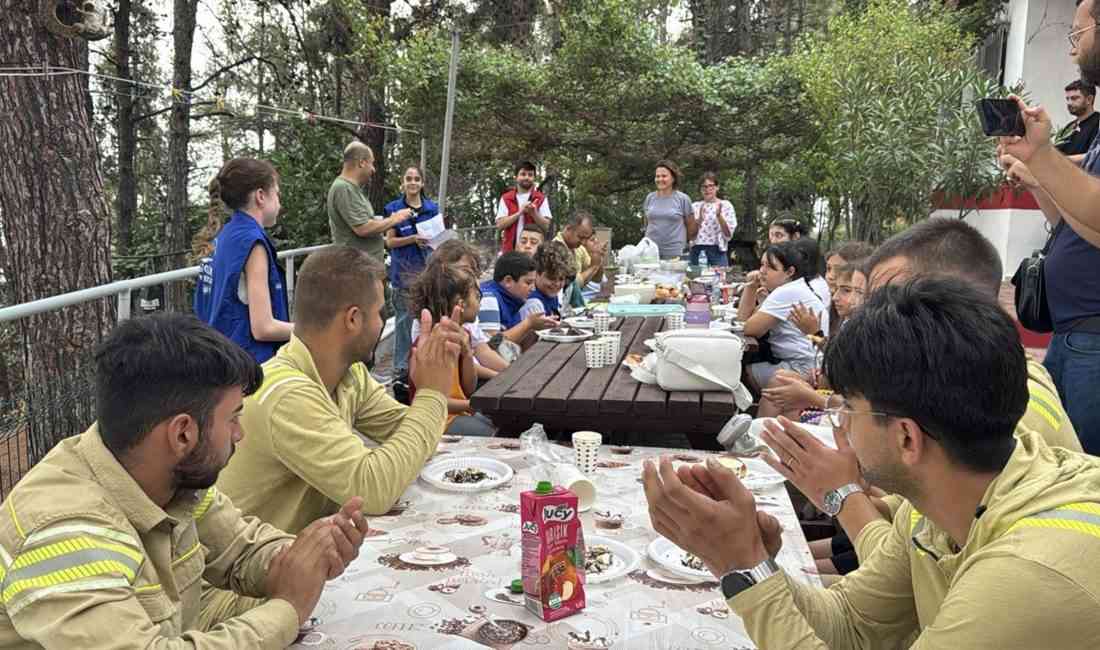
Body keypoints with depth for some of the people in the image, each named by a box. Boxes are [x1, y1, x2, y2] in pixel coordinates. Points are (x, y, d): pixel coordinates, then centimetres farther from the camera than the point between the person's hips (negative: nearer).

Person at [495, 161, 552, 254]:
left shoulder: (541, 199, 6)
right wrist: (520, 212, -11)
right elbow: (500, 224, -2)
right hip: (510, 249, 1)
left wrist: (534, 213, -18)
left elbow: (546, 226, -1)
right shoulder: (506, 198, 8)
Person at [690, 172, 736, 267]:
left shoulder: (726, 205, 3)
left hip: (717, 251, -2)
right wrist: (699, 220, -12)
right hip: (697, 251, 2)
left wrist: (719, 216, -14)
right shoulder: (695, 206, 9)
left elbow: (729, 234, -3)